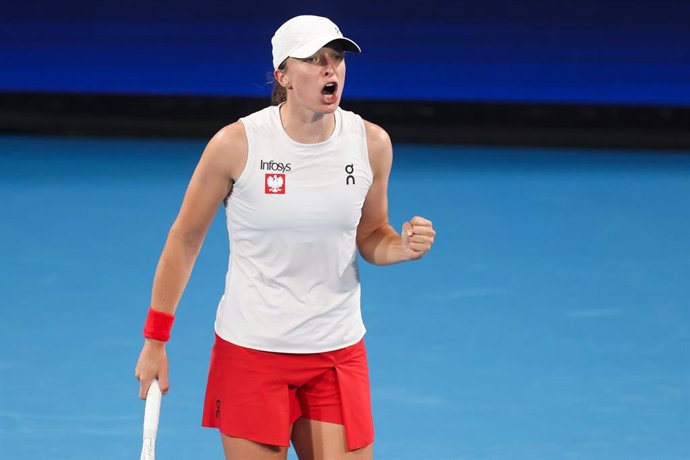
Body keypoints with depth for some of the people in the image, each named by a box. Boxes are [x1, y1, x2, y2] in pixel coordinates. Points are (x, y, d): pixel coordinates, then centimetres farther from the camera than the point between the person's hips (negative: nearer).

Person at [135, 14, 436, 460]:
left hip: (339, 354, 2)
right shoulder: (235, 144, -11)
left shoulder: (371, 143, -3)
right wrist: (155, 341, -1)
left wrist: (403, 246, -13)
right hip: (250, 352, -2)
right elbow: (185, 238, -1)